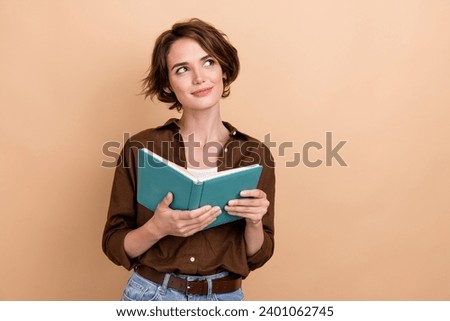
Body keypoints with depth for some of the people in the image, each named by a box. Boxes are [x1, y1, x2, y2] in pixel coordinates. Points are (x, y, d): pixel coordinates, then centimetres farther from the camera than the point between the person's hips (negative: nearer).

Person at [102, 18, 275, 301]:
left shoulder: (255, 154, -5)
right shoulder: (140, 148, -9)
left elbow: (257, 256, 1)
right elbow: (115, 246, -4)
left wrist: (254, 222, -18)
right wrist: (157, 228, -22)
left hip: (225, 299, 2)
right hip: (150, 295, -1)